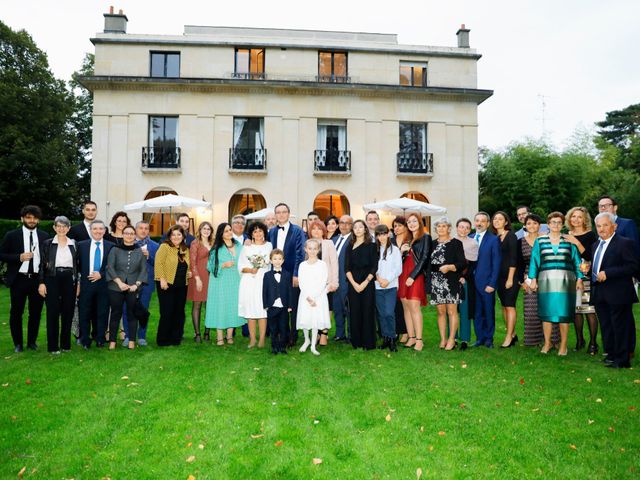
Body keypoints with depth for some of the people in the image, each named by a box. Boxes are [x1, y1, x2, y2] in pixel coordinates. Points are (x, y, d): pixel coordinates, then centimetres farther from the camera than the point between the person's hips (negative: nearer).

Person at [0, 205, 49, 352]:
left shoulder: (44, 236, 6)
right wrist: (19, 257, -14)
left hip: (38, 279, 2)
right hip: (19, 279, -1)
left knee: (36, 313, 8)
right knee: (16, 313, 7)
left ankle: (32, 342, 23)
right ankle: (18, 343, 21)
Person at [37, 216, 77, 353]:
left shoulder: (74, 244, 8)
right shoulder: (47, 243, 2)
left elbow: (77, 264, 10)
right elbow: (42, 264, 1)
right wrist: (42, 283, -6)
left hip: (69, 280, 2)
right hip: (52, 280, -2)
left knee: (68, 312, 5)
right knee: (53, 312, 0)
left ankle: (66, 344, 16)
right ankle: (53, 346, 8)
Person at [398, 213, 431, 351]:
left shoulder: (425, 237, 2)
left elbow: (424, 258, -7)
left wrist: (412, 276, -13)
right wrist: (401, 250, -3)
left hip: (416, 276, -6)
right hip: (403, 276, 6)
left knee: (414, 308, -12)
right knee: (406, 308, 4)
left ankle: (419, 340, -8)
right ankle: (411, 338, 9)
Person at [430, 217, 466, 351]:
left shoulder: (456, 243, -1)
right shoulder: (432, 244, 12)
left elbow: (463, 263, -7)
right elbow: (428, 262, 16)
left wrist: (449, 267, -21)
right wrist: (429, 275, 4)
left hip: (451, 282, -4)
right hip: (436, 282, 4)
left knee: (452, 311, -1)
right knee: (441, 311, 8)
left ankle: (451, 339, 9)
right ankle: (443, 339, 16)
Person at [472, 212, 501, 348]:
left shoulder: (494, 240, -4)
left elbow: (496, 263, -7)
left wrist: (492, 284, -12)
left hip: (487, 283, -4)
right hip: (473, 282, 4)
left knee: (489, 312, 6)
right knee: (476, 312, 9)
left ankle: (489, 339, 19)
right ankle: (480, 338, 20)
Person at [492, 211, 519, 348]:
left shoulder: (511, 236, -6)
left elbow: (513, 258, -12)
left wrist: (510, 278, -16)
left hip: (510, 275, -6)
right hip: (499, 276, 6)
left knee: (510, 305, -5)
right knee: (504, 306, 9)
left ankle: (509, 337, -1)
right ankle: (512, 334, 20)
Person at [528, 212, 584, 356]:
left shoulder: (569, 241, 7)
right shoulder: (539, 241, 8)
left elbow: (576, 261, 7)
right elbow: (534, 261, 8)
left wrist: (579, 278, -1)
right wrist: (533, 279, 1)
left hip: (565, 280, 0)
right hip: (546, 280, 1)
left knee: (564, 312, -1)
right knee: (546, 312, 1)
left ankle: (563, 344, 9)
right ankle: (547, 343, 13)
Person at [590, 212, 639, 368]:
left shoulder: (625, 243, -9)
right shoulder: (596, 245, 16)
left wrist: (607, 273, -22)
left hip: (618, 295, -8)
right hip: (600, 295, 8)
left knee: (620, 326, 0)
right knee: (606, 327, 15)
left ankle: (622, 360, 9)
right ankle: (611, 355, 27)